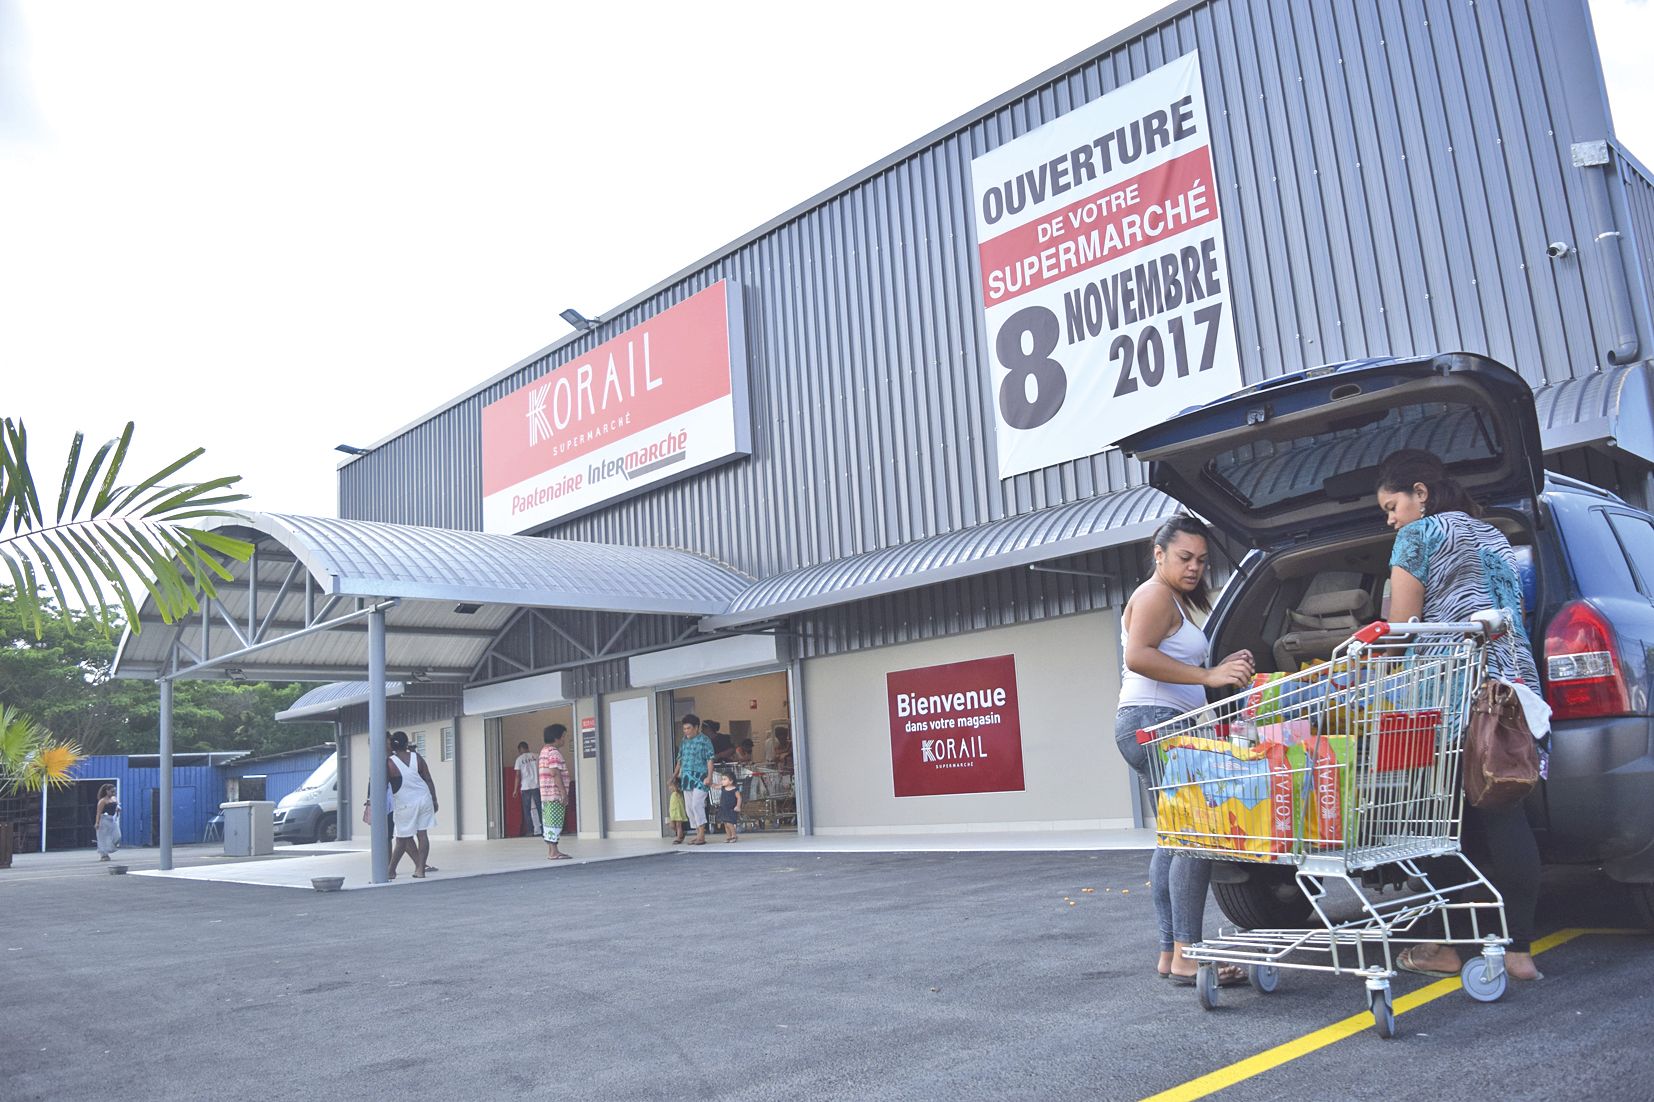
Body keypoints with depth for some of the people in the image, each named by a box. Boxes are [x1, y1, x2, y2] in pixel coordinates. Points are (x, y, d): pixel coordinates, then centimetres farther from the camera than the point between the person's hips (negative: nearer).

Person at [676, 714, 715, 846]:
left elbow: (710, 759, -9)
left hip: (700, 777, -7)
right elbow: (680, 758, 21)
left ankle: (702, 834, -12)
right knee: (689, 807, 7)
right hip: (686, 778, 7)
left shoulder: (704, 740, -5)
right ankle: (698, 834, 15)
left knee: (697, 804, -16)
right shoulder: (684, 741, 14)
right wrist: (678, 774, 15)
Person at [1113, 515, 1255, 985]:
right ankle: (1186, 957, -15)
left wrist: (1222, 668, 10)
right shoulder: (1155, 596, -7)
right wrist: (1207, 676, -26)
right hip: (1154, 721, -11)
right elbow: (1138, 656, -22)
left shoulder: (1176, 601, 25)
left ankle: (1170, 954, 14)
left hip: (1165, 729, 11)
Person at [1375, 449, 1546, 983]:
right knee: (1506, 816, 4)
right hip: (1515, 683, 8)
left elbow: (1402, 628, -4)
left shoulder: (1419, 536, 0)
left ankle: (1445, 948, 1)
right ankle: (1519, 948, 3)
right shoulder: (1494, 538, 26)